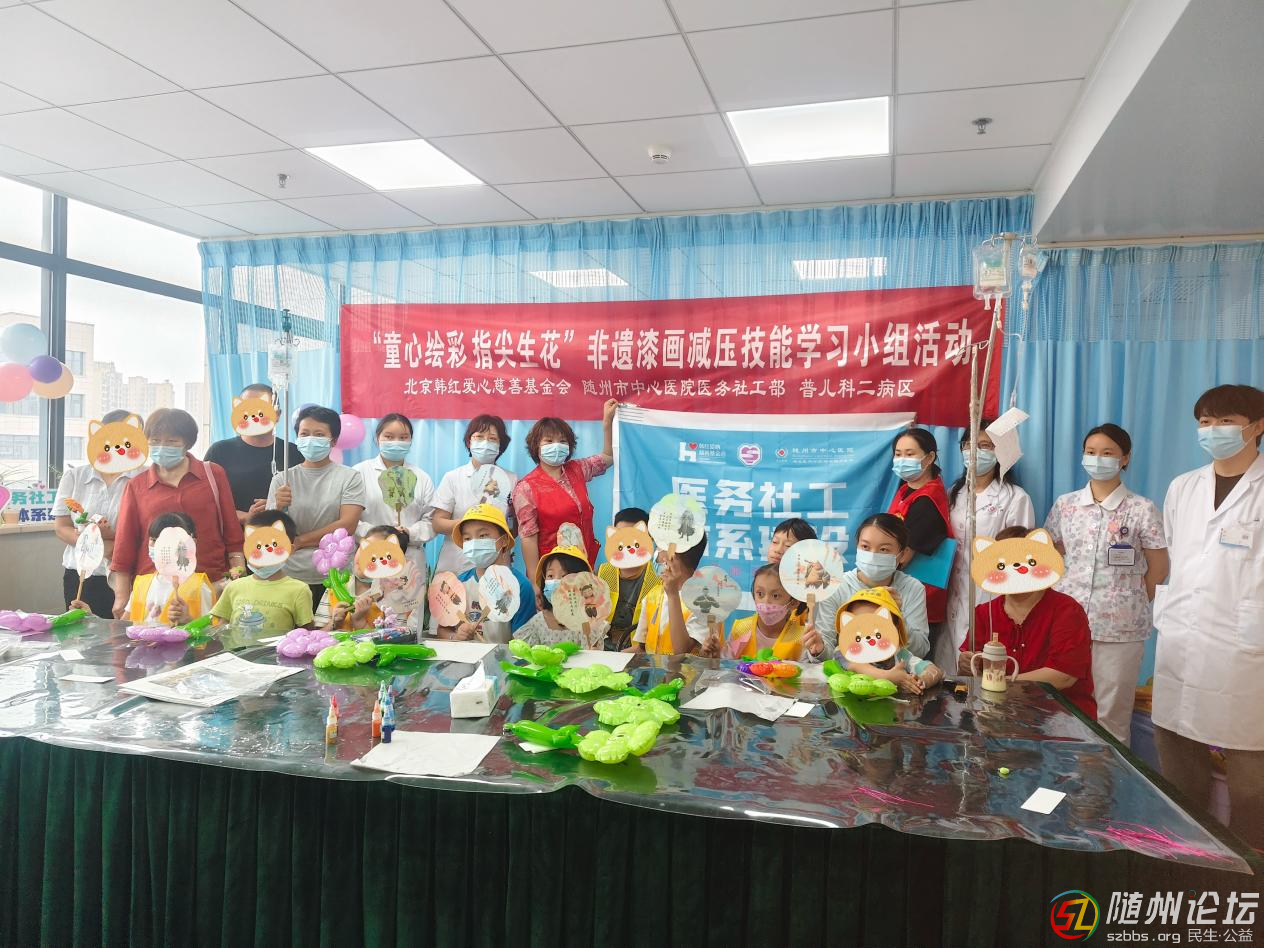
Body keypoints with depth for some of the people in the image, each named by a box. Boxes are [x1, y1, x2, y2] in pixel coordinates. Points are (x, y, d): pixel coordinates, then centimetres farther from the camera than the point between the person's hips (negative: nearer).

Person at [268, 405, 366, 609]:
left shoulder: (350, 477, 1)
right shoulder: (282, 480, 7)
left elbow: (347, 525, -9)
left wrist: (298, 541, -6)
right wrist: (278, 508, -14)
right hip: (289, 578, 2)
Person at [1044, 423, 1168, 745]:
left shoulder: (1142, 510, -3)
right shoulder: (1065, 504, 6)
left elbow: (1158, 570, 2)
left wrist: (1128, 603, 4)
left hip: (1120, 627, -3)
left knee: (1111, 716, 6)